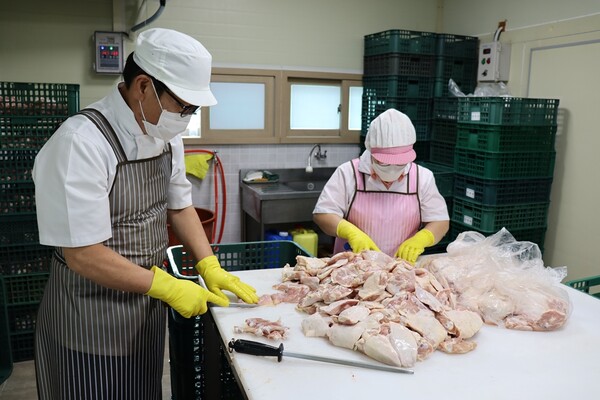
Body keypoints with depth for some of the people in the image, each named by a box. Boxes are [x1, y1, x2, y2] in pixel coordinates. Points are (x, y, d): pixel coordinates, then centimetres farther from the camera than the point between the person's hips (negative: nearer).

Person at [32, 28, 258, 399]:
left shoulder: (166, 134, -2)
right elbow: (84, 255, -25)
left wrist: (211, 268, -1)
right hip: (91, 318, -7)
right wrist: (167, 286, -20)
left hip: (149, 306, 7)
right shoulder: (81, 143, -25)